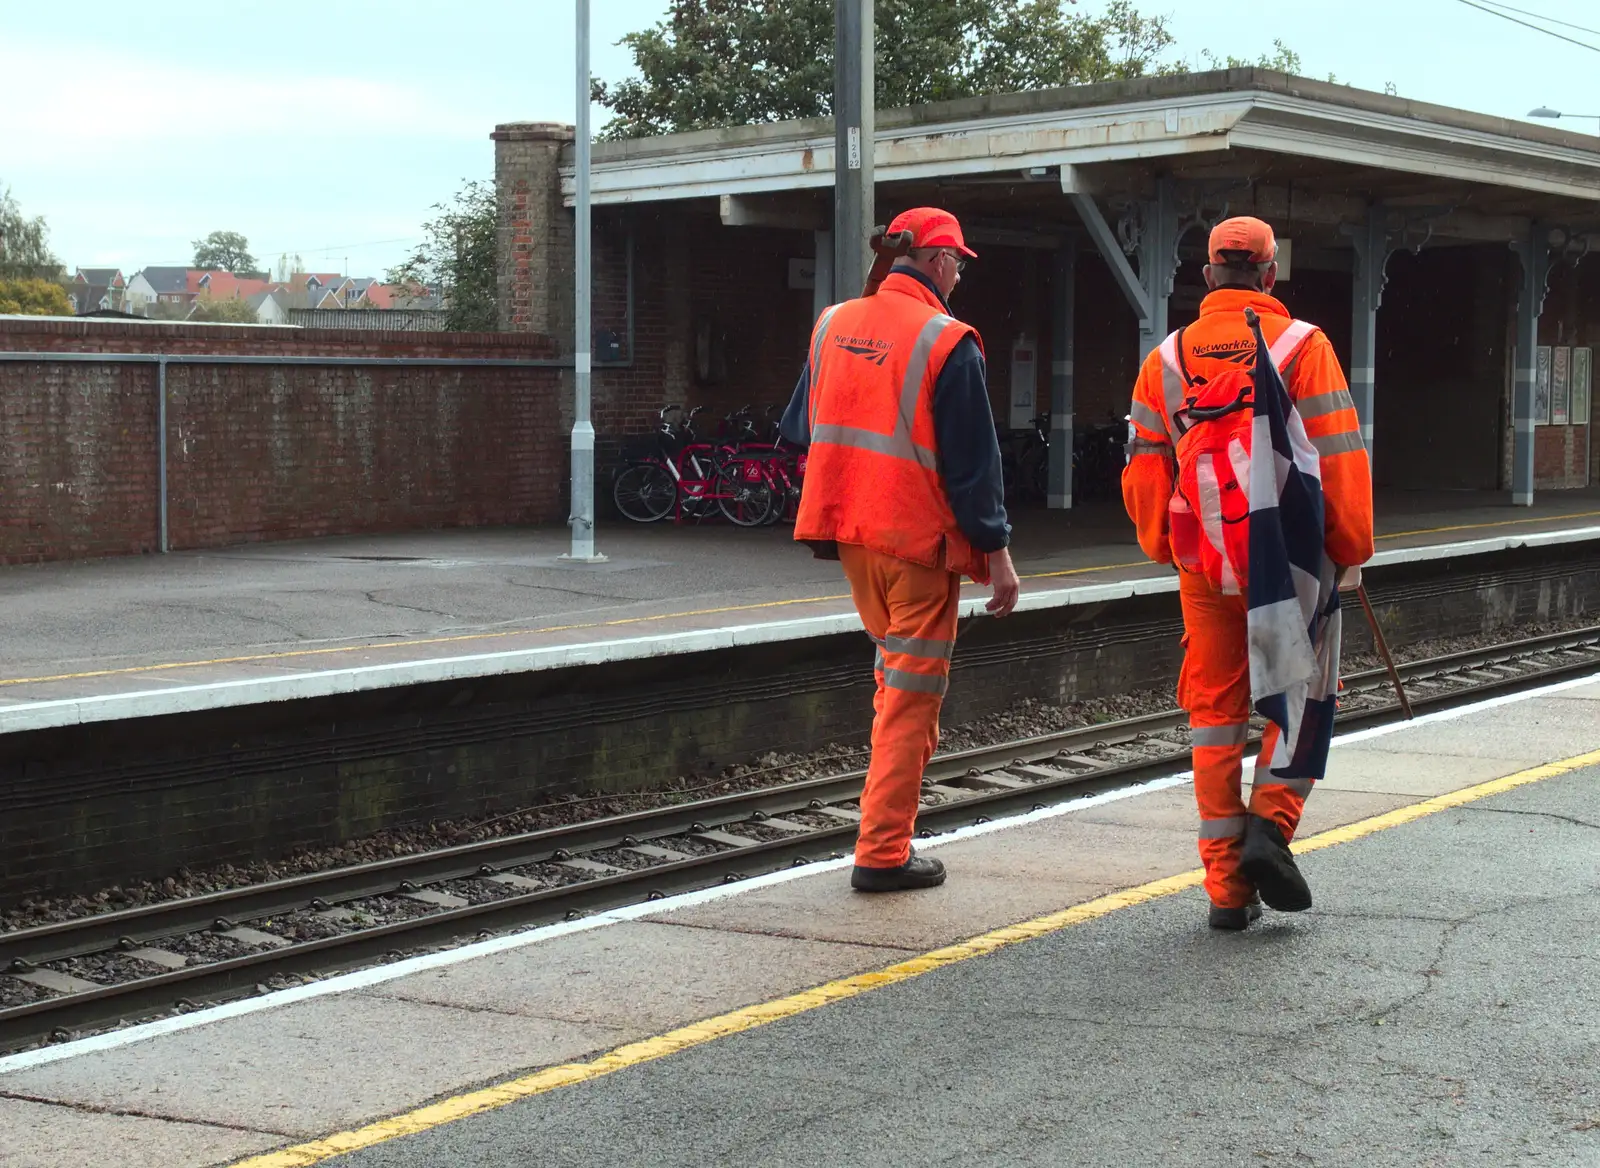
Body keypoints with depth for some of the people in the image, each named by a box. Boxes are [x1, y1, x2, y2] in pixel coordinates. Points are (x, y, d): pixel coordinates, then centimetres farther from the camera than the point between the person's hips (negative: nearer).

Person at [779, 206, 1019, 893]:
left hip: (849, 530, 6)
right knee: (913, 689, 2)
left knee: (895, 669, 25)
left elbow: (800, 429, 14)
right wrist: (997, 551, -8)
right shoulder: (946, 342, -13)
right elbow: (973, 459, -13)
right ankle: (883, 853, 3)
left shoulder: (832, 324, 6)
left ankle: (894, 797, 29)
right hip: (918, 536, -6)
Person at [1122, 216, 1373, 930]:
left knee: (1215, 712, 9)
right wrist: (1351, 551, 1)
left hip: (1203, 564, 3)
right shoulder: (1302, 346, -5)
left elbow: (1143, 470, 7)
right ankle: (1270, 823, -8)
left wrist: (1165, 550, 19)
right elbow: (1339, 458, -8)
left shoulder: (1167, 358, 6)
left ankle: (1227, 886, 9)